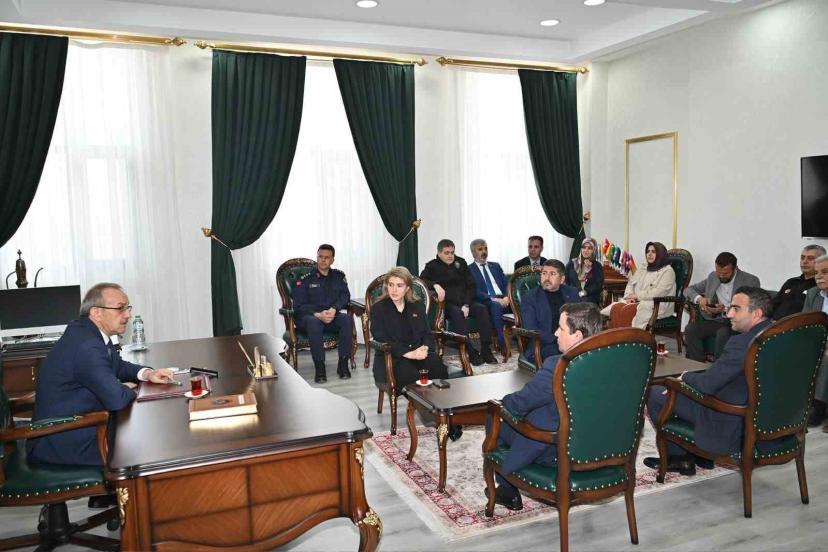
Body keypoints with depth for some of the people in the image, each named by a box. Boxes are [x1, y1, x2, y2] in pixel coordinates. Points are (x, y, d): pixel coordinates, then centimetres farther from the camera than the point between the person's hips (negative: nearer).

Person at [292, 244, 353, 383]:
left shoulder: (338, 276, 13)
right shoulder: (305, 279, 3)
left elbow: (345, 297, 2)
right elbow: (298, 305, -5)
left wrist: (334, 309, -20)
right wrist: (318, 314, -21)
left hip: (333, 316, 2)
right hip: (310, 317, -2)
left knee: (347, 318, -30)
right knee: (313, 321, -38)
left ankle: (343, 364, -26)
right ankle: (319, 367, -36)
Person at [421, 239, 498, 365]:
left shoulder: (461, 262, 15)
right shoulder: (432, 266, 7)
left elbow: (471, 285, 9)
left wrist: (466, 305, -7)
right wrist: (435, 285, -26)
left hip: (464, 301, 4)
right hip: (447, 303, -4)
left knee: (482, 309, -24)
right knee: (457, 313, -35)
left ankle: (486, 350, -24)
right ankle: (470, 352, -36)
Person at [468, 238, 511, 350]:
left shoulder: (495, 266, 25)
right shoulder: (469, 270, 9)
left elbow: (506, 284, 16)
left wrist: (507, 297, -6)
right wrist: (493, 299, -17)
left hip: (504, 300, 4)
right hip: (486, 303, -4)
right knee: (496, 306, -39)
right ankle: (503, 344, -40)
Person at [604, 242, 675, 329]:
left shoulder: (667, 271, 0)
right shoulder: (642, 269, 22)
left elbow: (659, 292, -13)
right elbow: (630, 284, 18)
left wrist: (638, 295, -13)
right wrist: (630, 296, -3)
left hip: (656, 305, -6)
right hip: (637, 302, 6)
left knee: (627, 311, -33)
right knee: (616, 308, -24)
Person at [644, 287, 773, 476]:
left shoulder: (742, 343, -28)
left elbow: (707, 384, -22)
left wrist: (685, 376, -1)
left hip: (734, 429, -9)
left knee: (655, 393, 1)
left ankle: (679, 458, 19)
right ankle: (702, 455, 31)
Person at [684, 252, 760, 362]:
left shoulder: (751, 281, -3)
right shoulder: (712, 276, 12)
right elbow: (688, 289, 14)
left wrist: (725, 309, -24)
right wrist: (699, 298, -9)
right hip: (714, 321, 4)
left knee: (723, 333, -36)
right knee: (690, 329, -23)